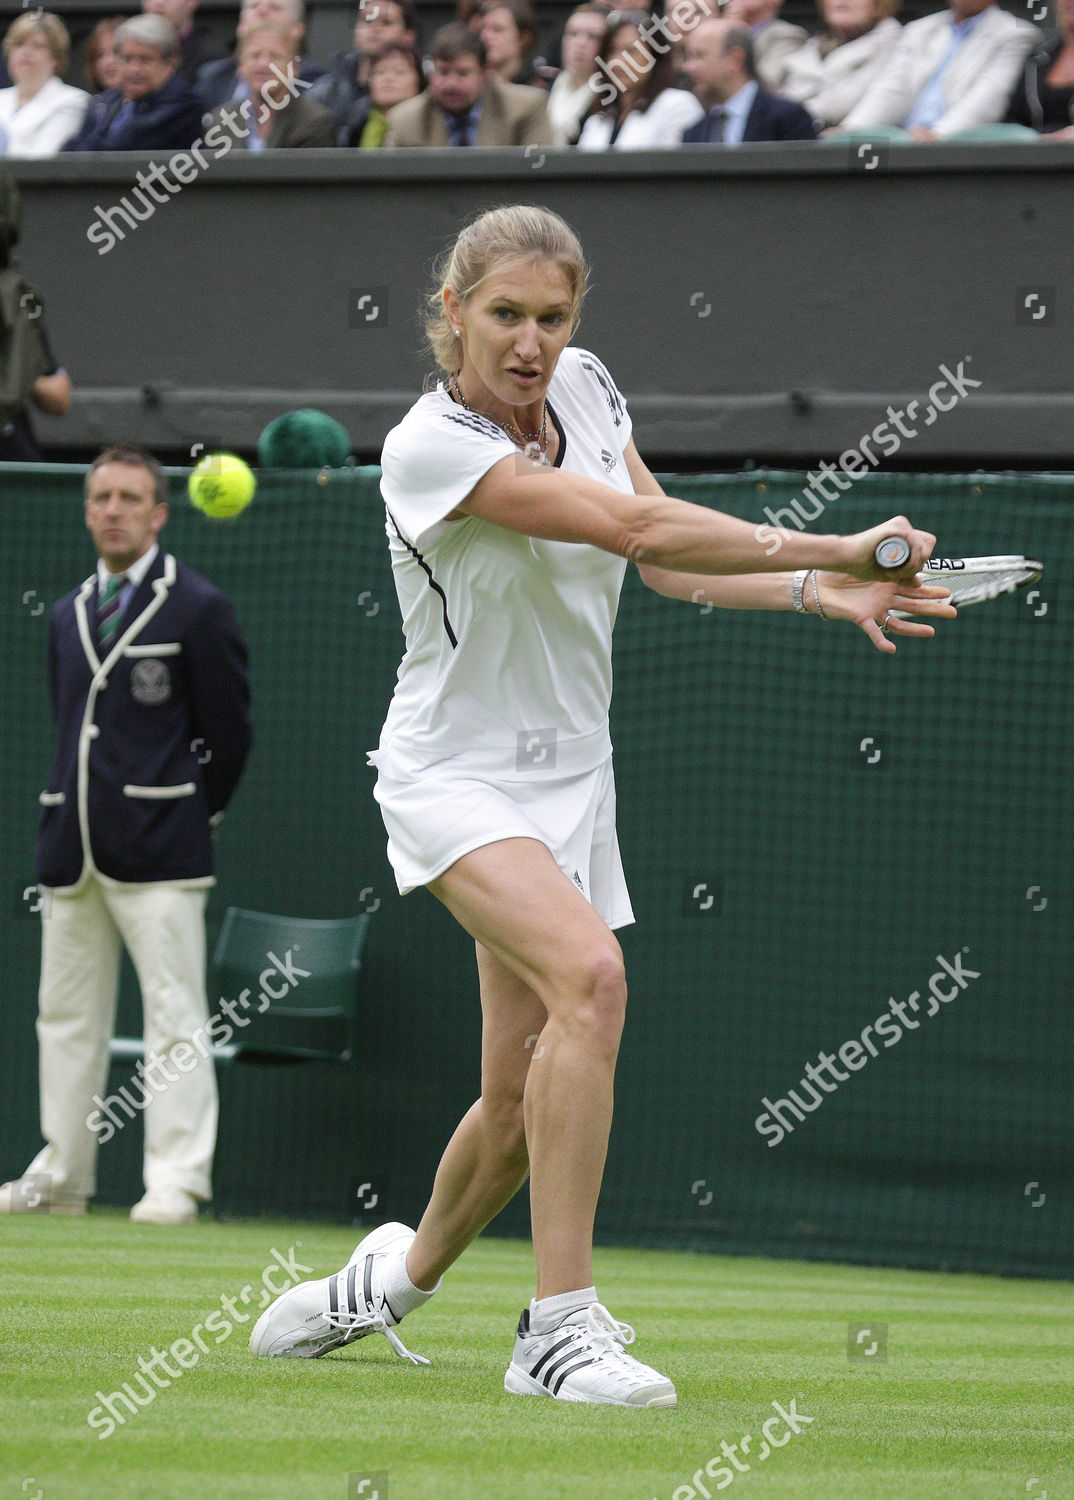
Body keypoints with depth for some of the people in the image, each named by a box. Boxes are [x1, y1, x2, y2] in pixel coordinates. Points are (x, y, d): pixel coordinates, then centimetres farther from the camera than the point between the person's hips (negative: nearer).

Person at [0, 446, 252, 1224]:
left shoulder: (199, 609, -2)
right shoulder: (68, 615, 17)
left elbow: (230, 730, 0)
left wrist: (190, 817, 4)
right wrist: (69, 820, 15)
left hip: (158, 850, -6)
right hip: (72, 850, 6)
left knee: (174, 1013, -9)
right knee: (66, 1014, 8)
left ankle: (175, 1182, -10)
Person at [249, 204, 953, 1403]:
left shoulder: (583, 388, 1)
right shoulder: (429, 449, -22)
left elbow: (666, 563, 9)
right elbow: (635, 524, -28)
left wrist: (826, 592, -5)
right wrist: (840, 550, -28)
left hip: (569, 777, 7)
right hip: (456, 774, -7)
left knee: (521, 1100, 7)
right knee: (589, 973, -32)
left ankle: (398, 1279, 37)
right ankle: (560, 1328, -30)